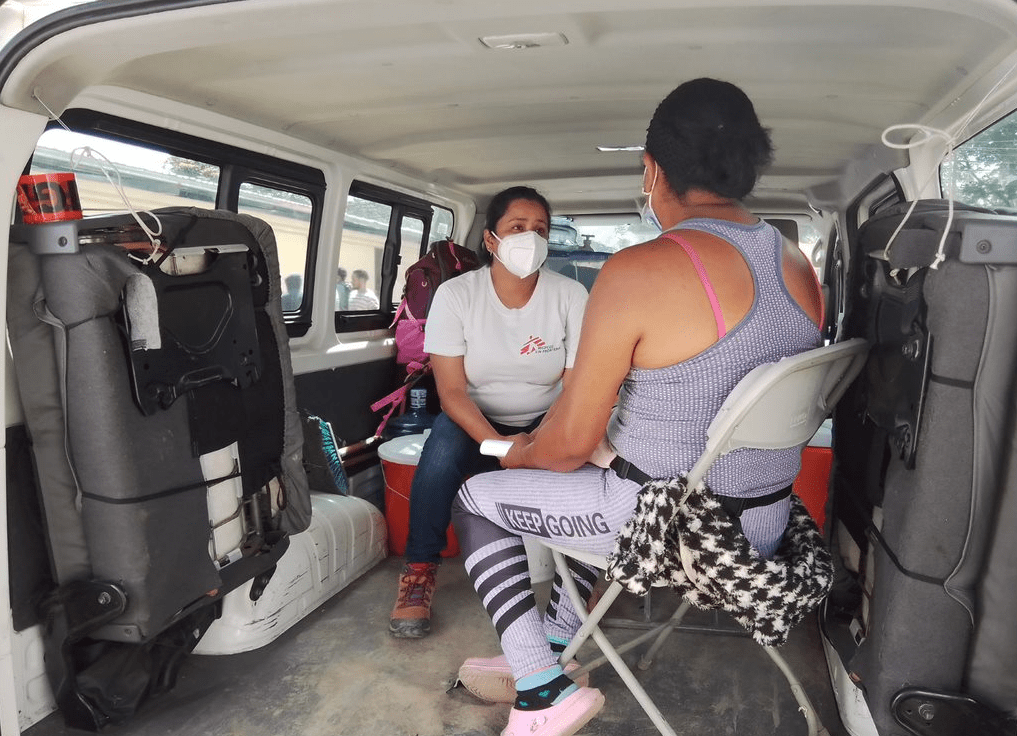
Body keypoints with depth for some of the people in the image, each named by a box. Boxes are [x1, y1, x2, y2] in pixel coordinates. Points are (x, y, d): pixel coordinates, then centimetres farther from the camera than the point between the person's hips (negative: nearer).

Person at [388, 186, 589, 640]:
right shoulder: (456, 294, -13)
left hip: (544, 422, 1)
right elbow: (451, 390, -17)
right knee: (442, 452, -33)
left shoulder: (570, 296, -11)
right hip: (474, 418, -1)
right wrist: (498, 444, -34)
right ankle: (419, 572, -12)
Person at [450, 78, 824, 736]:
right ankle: (555, 648, 37)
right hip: (767, 525, 8)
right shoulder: (802, 269, 2)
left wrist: (522, 454, 6)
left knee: (477, 498, 12)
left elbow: (571, 440, -18)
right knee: (599, 476, 33)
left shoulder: (639, 271, -22)